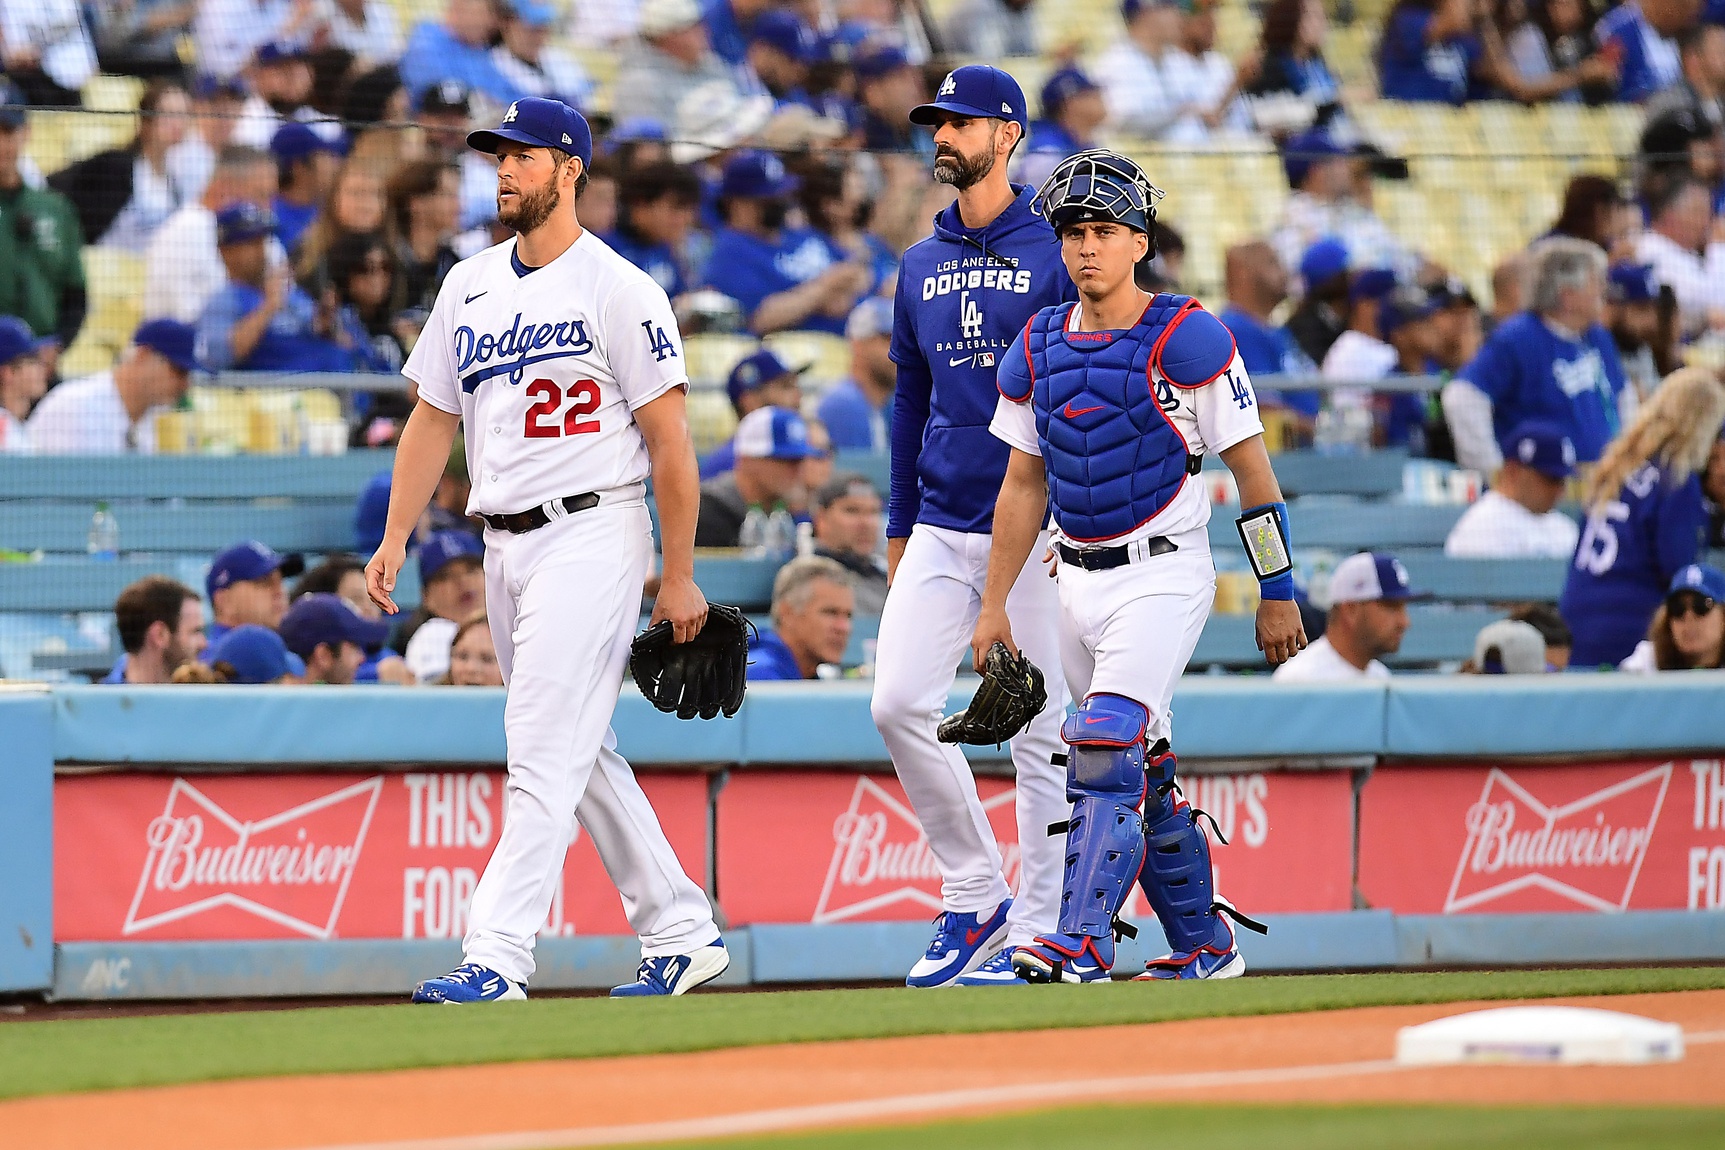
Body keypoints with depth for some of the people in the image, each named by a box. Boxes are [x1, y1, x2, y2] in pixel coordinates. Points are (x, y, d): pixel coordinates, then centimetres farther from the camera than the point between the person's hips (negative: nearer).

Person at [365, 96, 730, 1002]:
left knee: (545, 755, -13)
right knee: (584, 756, 12)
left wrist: (679, 578, -10)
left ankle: (496, 958, -19)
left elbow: (670, 440, -8)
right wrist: (395, 539, 7)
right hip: (504, 546, 8)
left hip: (591, 535, -8)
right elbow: (433, 419, 17)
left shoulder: (617, 290, -7)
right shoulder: (469, 287, 13)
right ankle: (680, 934, 22)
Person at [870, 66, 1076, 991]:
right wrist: (900, 528, 17)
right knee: (899, 703, -7)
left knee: (1039, 727, -1)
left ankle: (1037, 931, 5)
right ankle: (973, 897, 7)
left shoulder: (1053, 253, -4)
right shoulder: (922, 266, 14)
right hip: (942, 528, 6)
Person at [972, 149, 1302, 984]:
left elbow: (1252, 468, -7)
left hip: (1163, 578, -6)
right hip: (1078, 585, 6)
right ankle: (1204, 947, 23)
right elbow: (1023, 483, 15)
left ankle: (1080, 943, -26)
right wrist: (994, 602, 11)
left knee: (1105, 749, -21)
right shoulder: (1039, 347, 8)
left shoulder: (1183, 337, -10)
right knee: (1142, 773, 11)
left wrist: (1277, 593, -8)